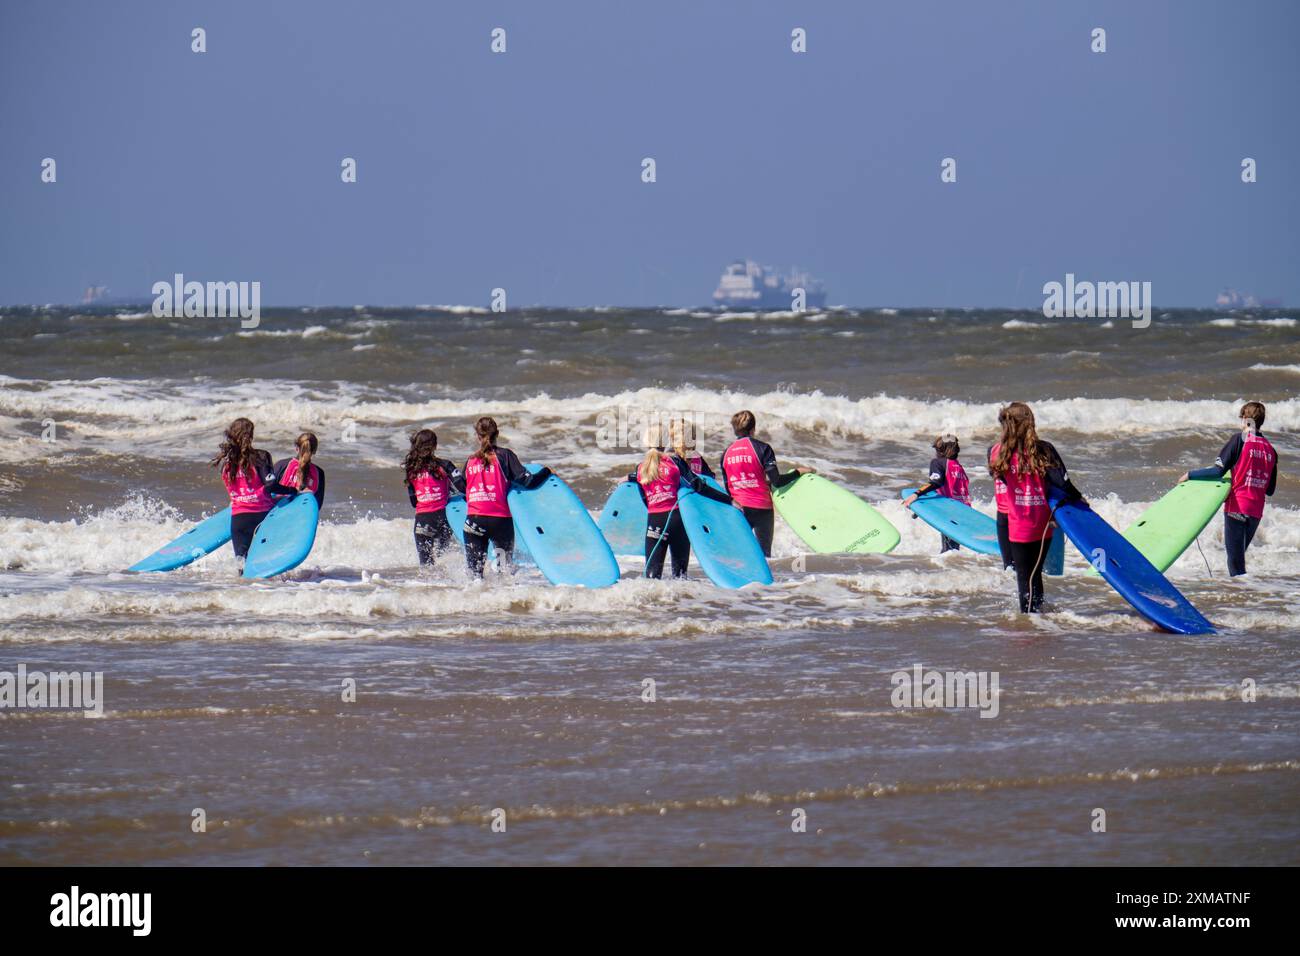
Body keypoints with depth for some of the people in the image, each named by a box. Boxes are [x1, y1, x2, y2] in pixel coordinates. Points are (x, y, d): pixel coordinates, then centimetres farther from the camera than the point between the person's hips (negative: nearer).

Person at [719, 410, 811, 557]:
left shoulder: (726, 453, 6)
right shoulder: (761, 448, -8)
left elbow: (727, 487, 7)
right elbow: (776, 481, -11)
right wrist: (798, 472, -1)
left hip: (738, 508, 3)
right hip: (761, 508, -3)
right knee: (764, 552, 7)